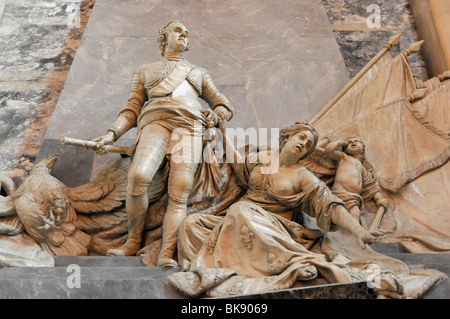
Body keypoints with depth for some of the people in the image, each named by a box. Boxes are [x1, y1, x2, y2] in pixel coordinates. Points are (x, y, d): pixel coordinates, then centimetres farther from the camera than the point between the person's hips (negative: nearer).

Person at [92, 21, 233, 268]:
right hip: (155, 123, -1)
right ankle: (134, 241, -13)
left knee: (179, 194, -20)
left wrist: (212, 119, 5)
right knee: (138, 177, -29)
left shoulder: (198, 73, 34)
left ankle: (166, 253, -25)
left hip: (189, 127, 1)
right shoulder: (144, 72, 31)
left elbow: (224, 107, 29)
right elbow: (132, 110, 20)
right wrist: (112, 134, 2)